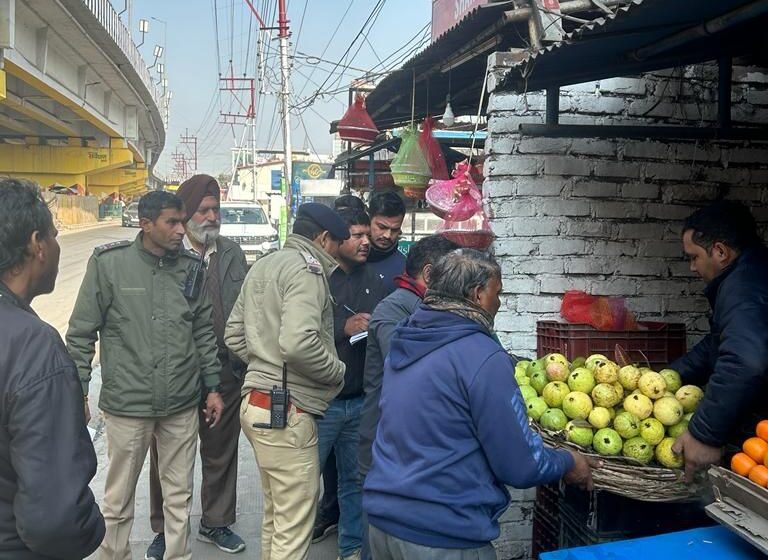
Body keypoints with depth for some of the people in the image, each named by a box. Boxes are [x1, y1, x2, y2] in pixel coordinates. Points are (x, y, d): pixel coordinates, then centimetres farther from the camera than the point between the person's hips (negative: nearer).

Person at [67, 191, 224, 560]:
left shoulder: (191, 267, 2)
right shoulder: (108, 263, -7)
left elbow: (204, 332, 10)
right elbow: (81, 333, -2)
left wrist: (213, 387, 10)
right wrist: (78, 391, -4)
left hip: (182, 405, 3)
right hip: (126, 404, -3)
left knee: (179, 495, 13)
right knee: (118, 500, 11)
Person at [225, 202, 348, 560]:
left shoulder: (264, 266, 15)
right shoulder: (307, 268, -13)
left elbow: (234, 335, 16)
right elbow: (298, 344, -27)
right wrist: (339, 371, -11)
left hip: (257, 402, 10)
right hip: (287, 410, -10)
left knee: (275, 515, 23)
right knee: (294, 527, 2)